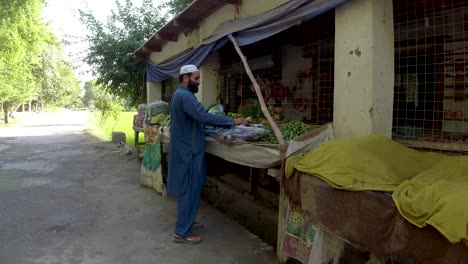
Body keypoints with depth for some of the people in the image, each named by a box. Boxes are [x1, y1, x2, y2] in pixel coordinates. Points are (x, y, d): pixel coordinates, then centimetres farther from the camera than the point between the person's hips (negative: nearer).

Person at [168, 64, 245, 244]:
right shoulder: (185, 96, -20)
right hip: (188, 151, -11)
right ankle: (182, 233, 5)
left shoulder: (181, 94, 14)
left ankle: (186, 221, 33)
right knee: (190, 191, -3)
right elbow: (204, 117, -31)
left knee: (188, 189, 19)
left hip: (186, 148, 11)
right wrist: (232, 122, -25)